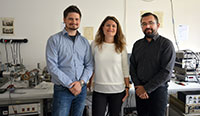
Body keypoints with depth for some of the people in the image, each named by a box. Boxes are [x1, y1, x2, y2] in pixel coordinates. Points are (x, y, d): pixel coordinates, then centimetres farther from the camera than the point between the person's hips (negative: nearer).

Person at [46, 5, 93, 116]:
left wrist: (81, 82, -10)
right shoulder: (54, 40, -5)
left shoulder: (84, 41, 8)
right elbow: (52, 66, -12)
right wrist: (70, 85, -14)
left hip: (81, 89, 4)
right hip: (62, 89, -4)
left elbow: (89, 65, 6)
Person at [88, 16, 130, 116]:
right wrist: (88, 83, 9)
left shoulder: (121, 47, 2)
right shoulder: (95, 44, 1)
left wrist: (127, 87, 4)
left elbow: (125, 69, 5)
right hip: (99, 89, 0)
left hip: (118, 89, 1)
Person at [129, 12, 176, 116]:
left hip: (158, 90, -4)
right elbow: (132, 67, 7)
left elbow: (166, 72, -15)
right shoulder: (137, 44, 7)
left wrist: (146, 88, -15)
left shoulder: (166, 44, -8)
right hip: (140, 91, 4)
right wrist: (138, 86, -8)